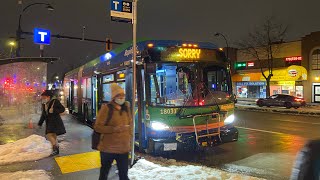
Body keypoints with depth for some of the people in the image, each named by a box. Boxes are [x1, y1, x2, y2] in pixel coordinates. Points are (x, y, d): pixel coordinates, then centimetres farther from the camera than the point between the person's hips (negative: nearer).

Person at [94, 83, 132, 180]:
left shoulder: (126, 108, 7)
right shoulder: (106, 108, -10)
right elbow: (97, 127, -12)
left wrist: (129, 139, 11)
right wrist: (114, 129, -23)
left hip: (124, 148, 4)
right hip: (108, 148, -4)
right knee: (104, 172, 15)